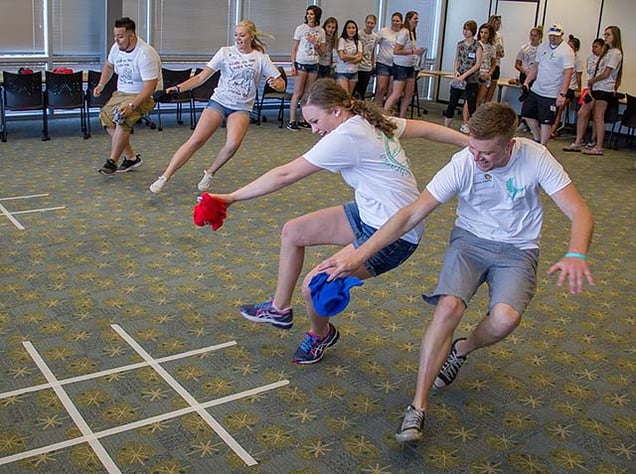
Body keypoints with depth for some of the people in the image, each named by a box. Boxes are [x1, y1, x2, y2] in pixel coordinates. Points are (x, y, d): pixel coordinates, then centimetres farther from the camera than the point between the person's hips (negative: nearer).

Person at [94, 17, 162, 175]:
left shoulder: (145, 54, -26)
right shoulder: (117, 47, -2)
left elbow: (149, 87, -29)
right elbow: (109, 66, 22)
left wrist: (132, 105, -38)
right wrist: (101, 85, 8)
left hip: (144, 96, -9)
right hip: (122, 92, 9)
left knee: (122, 119, -30)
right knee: (106, 116, -4)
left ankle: (112, 161, -20)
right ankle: (131, 157, 4)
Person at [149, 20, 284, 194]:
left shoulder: (261, 58, 4)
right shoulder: (225, 52, 4)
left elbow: (281, 84, 5)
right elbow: (201, 77, 1)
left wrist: (275, 83, -20)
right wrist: (179, 87, -13)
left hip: (242, 108, 0)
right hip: (218, 102, 0)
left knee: (233, 144, -27)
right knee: (195, 141, -13)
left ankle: (209, 174, -2)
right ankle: (164, 178, -11)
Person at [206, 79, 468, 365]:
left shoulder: (345, 137, -23)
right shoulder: (373, 122, 4)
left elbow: (286, 175, -21)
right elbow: (427, 129, 13)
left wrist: (232, 198, -15)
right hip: (368, 215, 11)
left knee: (315, 286, -17)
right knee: (293, 232, 10)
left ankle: (321, 334, 17)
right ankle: (279, 309, 27)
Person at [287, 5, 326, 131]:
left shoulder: (321, 31, 6)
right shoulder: (300, 28, -3)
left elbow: (322, 51, 8)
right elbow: (294, 48, -2)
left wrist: (315, 43, -10)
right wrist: (293, 65, -10)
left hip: (313, 65, 4)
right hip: (301, 64, -4)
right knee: (298, 93, -5)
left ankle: (304, 120, 12)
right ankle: (292, 121, -3)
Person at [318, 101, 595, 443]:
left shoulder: (535, 158, -17)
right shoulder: (463, 164, -17)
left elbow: (580, 213, -17)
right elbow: (411, 215, -20)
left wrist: (575, 255, -40)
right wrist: (358, 255, -27)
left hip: (518, 249, 0)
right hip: (470, 239, 0)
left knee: (505, 318, -29)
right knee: (449, 305, -29)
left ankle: (462, 349, 8)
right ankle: (417, 408, -21)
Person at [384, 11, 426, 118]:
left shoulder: (412, 33, 10)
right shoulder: (404, 33, -16)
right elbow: (396, 51, -22)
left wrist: (418, 52, 5)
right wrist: (413, 51, -21)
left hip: (410, 66, 9)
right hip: (401, 66, -9)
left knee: (408, 94, 10)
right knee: (396, 95, -9)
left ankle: (401, 118, 18)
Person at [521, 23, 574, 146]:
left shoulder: (566, 51, -14)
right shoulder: (542, 47, 8)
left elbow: (567, 74, -20)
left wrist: (562, 94, -28)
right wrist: (526, 82, 8)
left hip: (551, 94, -8)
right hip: (535, 90, 8)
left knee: (546, 122, -2)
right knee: (527, 113, 15)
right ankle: (537, 139, 30)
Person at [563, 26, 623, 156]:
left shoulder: (615, 53, -10)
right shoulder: (607, 51, 20)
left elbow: (606, 74, -14)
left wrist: (591, 81, -2)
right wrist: (590, 87, 6)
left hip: (604, 89, -9)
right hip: (596, 88, 9)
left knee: (598, 117, -5)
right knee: (582, 113, 5)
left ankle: (598, 148, 2)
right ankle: (578, 143, 10)